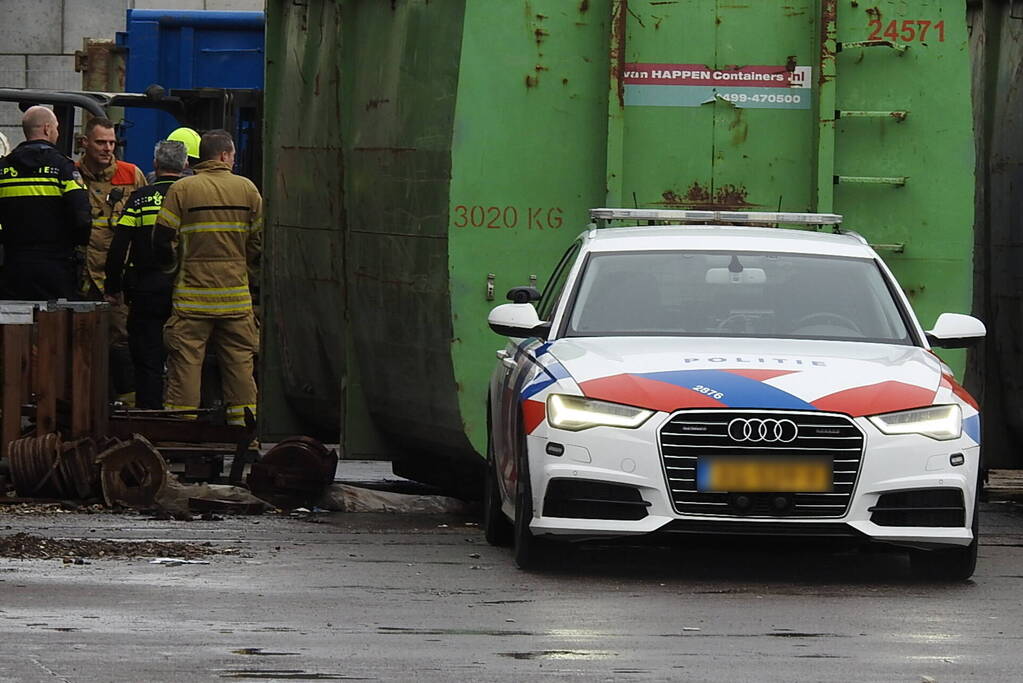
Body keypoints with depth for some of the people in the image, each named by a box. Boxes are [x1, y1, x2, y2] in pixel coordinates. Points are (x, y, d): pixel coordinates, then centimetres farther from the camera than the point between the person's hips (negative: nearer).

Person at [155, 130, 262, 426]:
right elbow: (261, 240, 4)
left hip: (192, 294, -2)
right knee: (239, 361, 8)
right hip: (236, 296, 2)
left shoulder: (181, 190, -4)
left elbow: (163, 241, -5)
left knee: (185, 360, 0)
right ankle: (243, 425, 9)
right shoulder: (246, 188, 1)